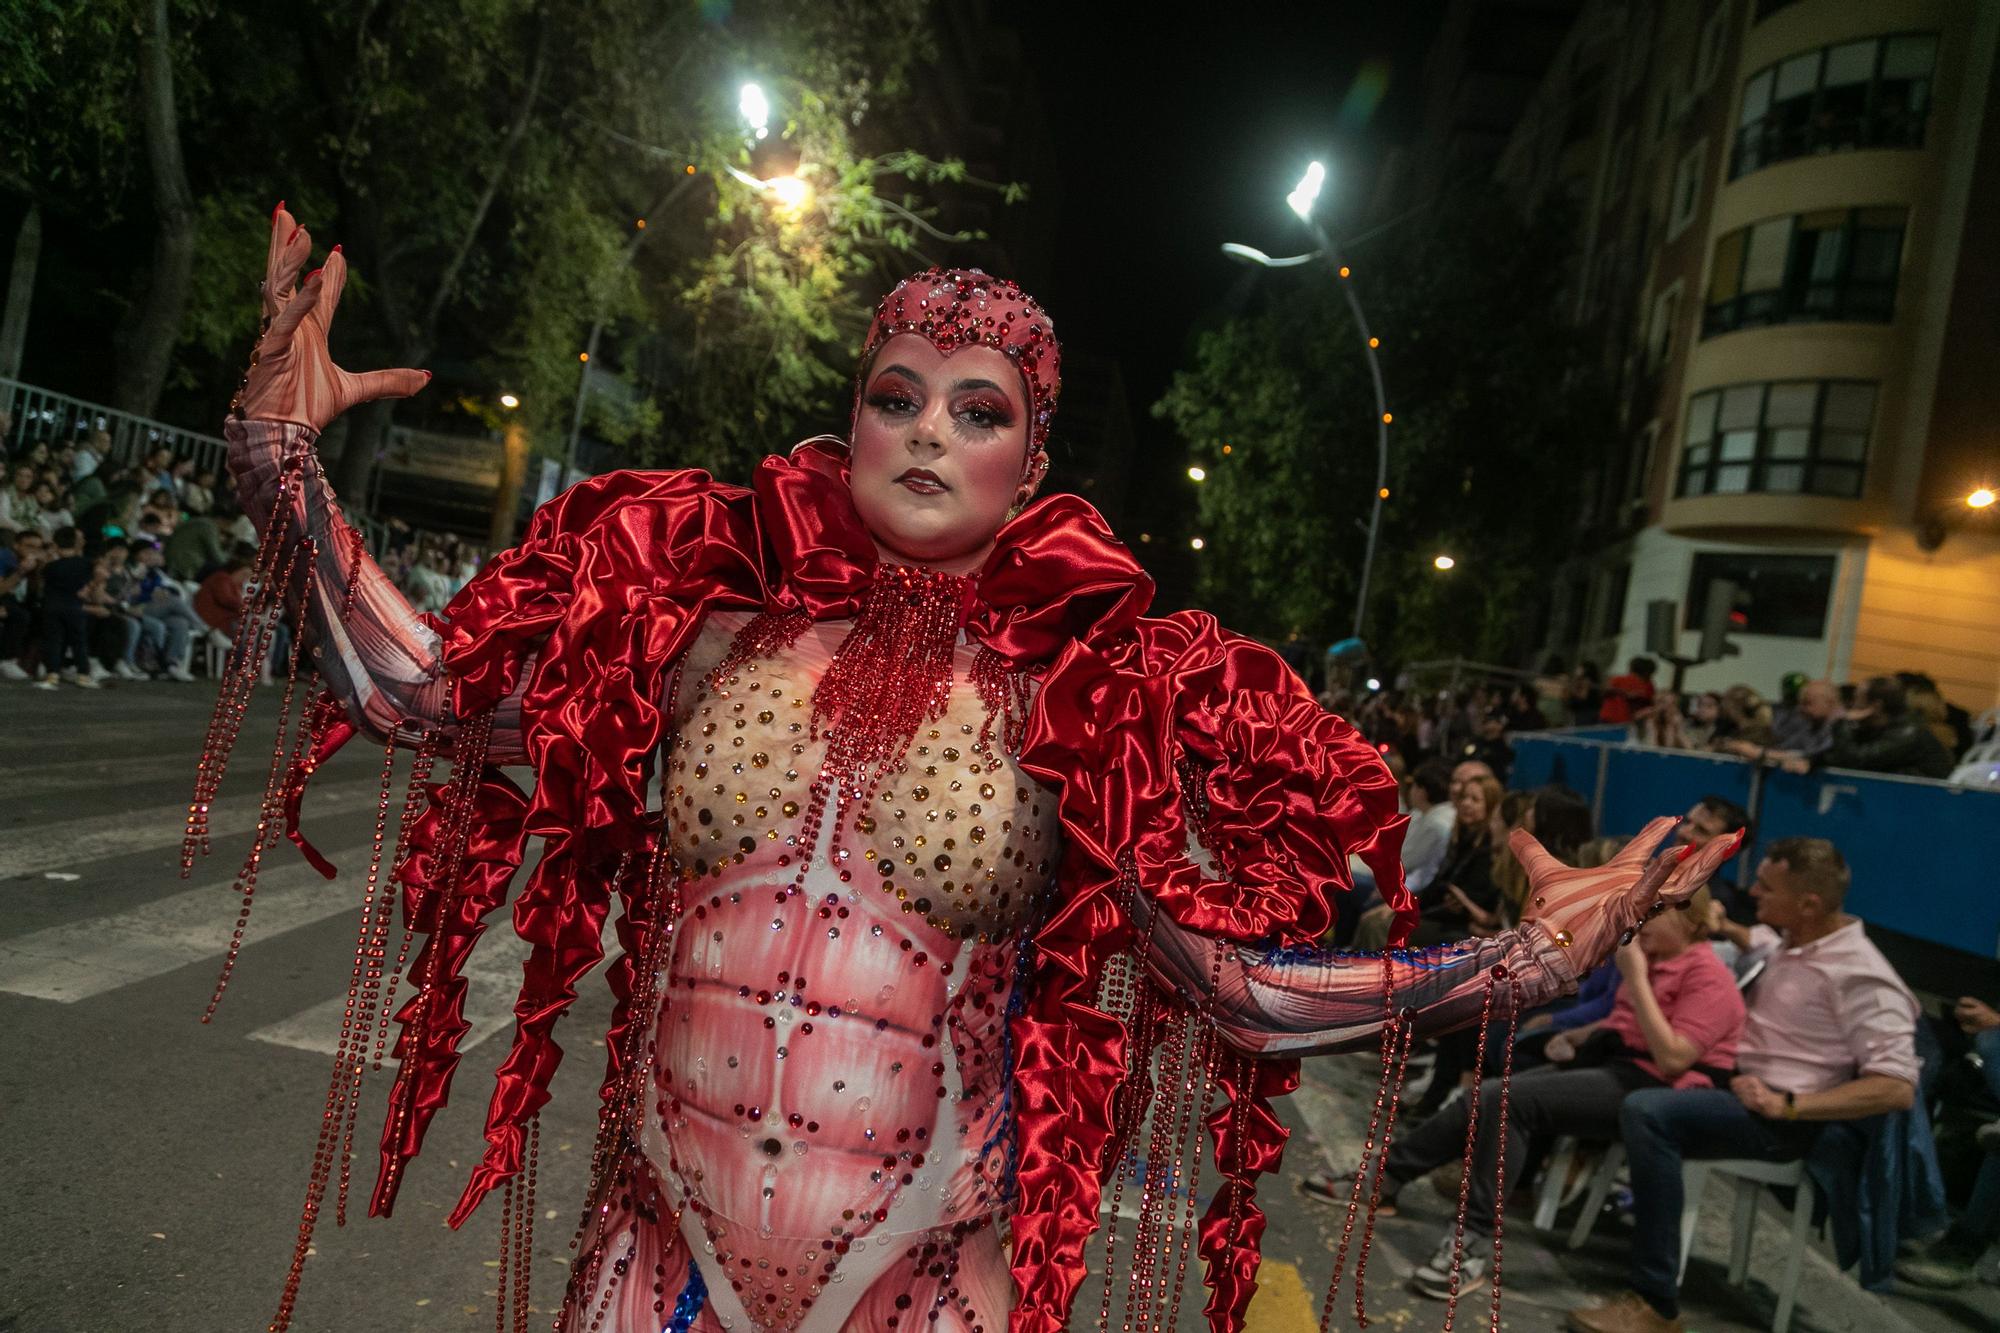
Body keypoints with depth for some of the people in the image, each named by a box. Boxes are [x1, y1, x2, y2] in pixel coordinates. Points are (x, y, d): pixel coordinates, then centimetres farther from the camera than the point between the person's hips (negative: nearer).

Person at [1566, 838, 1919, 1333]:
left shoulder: (1861, 977, -19)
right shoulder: (1786, 942, 6)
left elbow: (1897, 1088, -25)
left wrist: (1787, 1105, -27)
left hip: (1780, 1120, -9)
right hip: (1734, 1082, 10)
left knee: (1647, 1112, -33)